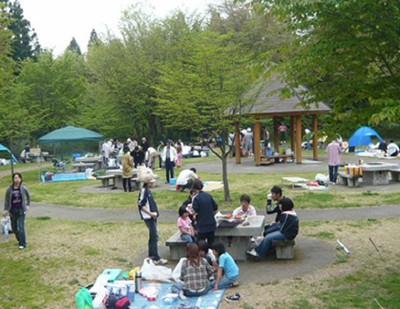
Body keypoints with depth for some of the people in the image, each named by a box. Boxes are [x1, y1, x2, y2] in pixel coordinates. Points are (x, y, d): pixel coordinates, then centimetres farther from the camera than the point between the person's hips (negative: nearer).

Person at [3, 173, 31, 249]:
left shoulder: (23, 188, -6)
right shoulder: (9, 189, -4)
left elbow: (28, 196, 12)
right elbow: (6, 199, 3)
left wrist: (28, 205, 11)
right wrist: (6, 209, -1)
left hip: (21, 210, -2)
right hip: (13, 210, 3)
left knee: (21, 227, -8)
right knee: (14, 227, 10)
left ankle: (23, 244, -2)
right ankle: (20, 240, 32)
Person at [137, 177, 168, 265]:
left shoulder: (148, 191, 13)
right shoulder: (144, 191, -15)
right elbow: (141, 205, -19)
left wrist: (155, 212, 10)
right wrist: (151, 213, -23)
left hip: (152, 217, 10)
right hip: (148, 217, -10)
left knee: (152, 236, 16)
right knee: (155, 237, -11)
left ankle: (151, 255, 27)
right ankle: (157, 259, -11)